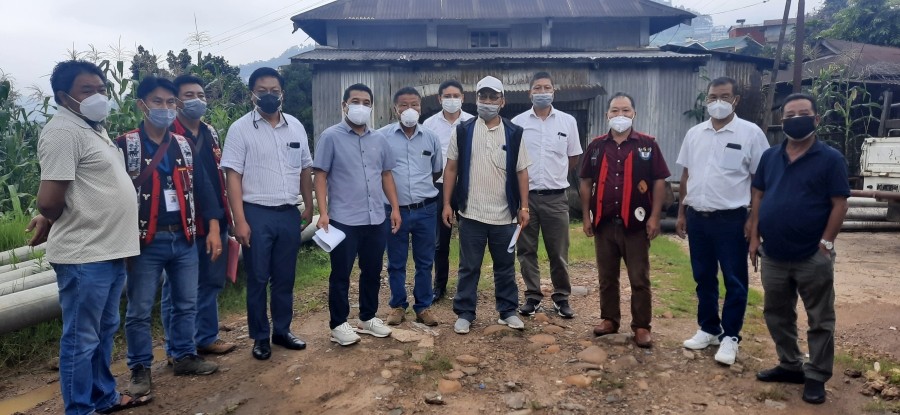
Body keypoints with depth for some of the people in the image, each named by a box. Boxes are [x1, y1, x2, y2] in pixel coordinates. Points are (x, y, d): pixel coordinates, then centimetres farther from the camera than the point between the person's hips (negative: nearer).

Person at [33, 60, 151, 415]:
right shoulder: (63, 132, -16)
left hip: (110, 250, 9)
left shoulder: (92, 127, 15)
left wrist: (50, 222, 12)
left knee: (104, 332, 20)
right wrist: (51, 223, -1)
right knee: (82, 339, 4)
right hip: (84, 255, -9)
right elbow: (50, 200, -21)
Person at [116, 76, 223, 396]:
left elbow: (201, 187, 9)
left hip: (184, 239, 4)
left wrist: (213, 228, 2)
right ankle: (140, 368, 19)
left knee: (186, 304, 13)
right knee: (139, 310, 5)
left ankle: (184, 356, 28)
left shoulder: (184, 146, 9)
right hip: (145, 241, -4)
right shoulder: (125, 145, -5)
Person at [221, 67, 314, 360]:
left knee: (285, 278, 13)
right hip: (257, 214, -4)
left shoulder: (296, 126, 7)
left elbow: (305, 169, 14)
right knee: (258, 280, 6)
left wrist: (309, 206, 11)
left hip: (289, 214, 4)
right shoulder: (241, 128, -6)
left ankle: (282, 331, 27)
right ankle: (260, 337, 19)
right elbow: (233, 176, -9)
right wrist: (239, 220, -14)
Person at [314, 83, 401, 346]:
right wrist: (323, 213, -14)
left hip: (376, 220, 5)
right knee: (341, 275, 6)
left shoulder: (379, 139, 11)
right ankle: (338, 324, 18)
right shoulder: (331, 137, -4)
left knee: (372, 272, 14)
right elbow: (320, 177, -6)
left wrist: (395, 208, 10)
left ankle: (368, 318, 30)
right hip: (343, 220, -5)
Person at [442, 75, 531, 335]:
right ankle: (464, 313, 19)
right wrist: (447, 204, -1)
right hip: (471, 214, -1)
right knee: (469, 267, 7)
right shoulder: (463, 131, 1)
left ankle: (508, 311, 27)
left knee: (505, 266, 13)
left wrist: (524, 207, 0)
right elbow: (451, 169, 4)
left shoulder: (514, 133, 3)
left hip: (504, 215, 1)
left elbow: (521, 172, 5)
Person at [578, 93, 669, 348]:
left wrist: (654, 217, -7)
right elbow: (586, 183, 10)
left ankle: (641, 326, 15)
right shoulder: (597, 146, 7)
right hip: (604, 222, 3)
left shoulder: (647, 145, -1)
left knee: (639, 279, 4)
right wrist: (586, 216, 4)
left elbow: (659, 182, -1)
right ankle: (609, 319, 27)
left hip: (636, 222, -3)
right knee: (606, 277, 13)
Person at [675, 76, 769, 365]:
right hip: (697, 217, 5)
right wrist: (681, 213, 10)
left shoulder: (750, 133, -5)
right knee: (704, 278, 14)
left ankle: (730, 336, 17)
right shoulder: (694, 133, 8)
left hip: (731, 219, -4)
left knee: (734, 281, 5)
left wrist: (754, 218, -9)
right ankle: (708, 329, 28)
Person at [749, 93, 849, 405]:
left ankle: (816, 377, 19)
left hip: (813, 257, -5)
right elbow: (758, 197, 10)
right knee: (777, 314, 15)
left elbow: (839, 204, -8)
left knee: (820, 320, 6)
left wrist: (826, 243, -13)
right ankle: (790, 366, 31)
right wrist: (754, 237, 4)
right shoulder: (770, 156, 7)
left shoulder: (830, 159, -6)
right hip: (773, 256, 5)